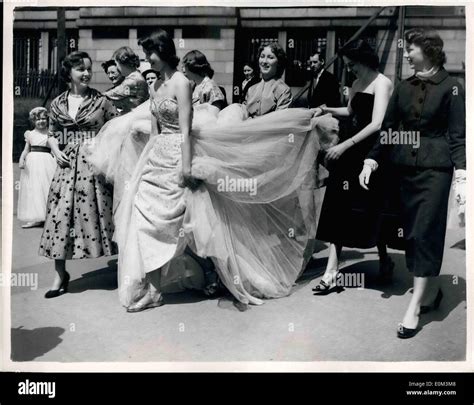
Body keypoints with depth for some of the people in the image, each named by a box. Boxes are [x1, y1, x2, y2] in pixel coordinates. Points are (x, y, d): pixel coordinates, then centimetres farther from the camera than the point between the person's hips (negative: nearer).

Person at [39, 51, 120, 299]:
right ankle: (60, 275, 11)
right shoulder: (58, 104, 9)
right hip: (68, 165, 2)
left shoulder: (101, 101, 1)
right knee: (61, 215, -2)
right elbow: (52, 134, 16)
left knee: (96, 213, 0)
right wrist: (56, 151, -2)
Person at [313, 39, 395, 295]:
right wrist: (328, 110, 13)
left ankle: (384, 258, 30)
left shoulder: (382, 83, -10)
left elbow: (377, 124, -20)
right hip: (352, 151, 7)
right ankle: (332, 271, 3)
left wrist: (345, 146, -22)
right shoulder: (357, 84, 13)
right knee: (338, 207, 0)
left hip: (371, 151, -7)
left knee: (370, 209, 4)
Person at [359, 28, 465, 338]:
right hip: (405, 167, 5)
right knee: (412, 232, 9)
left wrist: (462, 177, -14)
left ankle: (415, 307, -2)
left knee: (425, 233, -6)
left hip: (436, 168, -5)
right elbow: (388, 129, 12)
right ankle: (432, 291, 26)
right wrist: (370, 163, 2)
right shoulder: (404, 88, 11)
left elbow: (458, 135, -6)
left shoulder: (450, 88, -3)